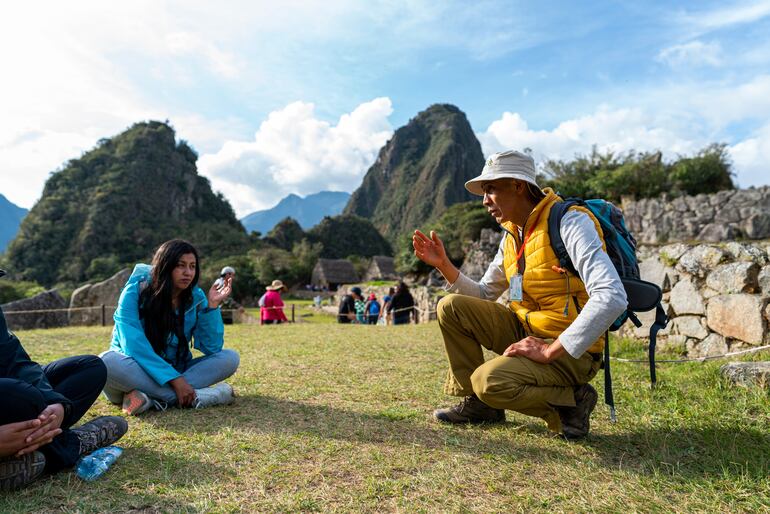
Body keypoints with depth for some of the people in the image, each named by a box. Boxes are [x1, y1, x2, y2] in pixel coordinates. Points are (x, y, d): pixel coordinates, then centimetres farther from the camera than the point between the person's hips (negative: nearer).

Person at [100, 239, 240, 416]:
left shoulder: (196, 298, -5)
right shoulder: (135, 291, -14)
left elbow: (212, 348, -11)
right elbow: (133, 345, -23)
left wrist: (212, 306, -21)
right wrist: (174, 379, -30)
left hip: (176, 371, 3)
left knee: (230, 358, -17)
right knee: (108, 362, -36)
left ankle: (152, 398, -30)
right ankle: (193, 397, -32)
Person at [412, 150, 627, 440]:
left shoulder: (570, 222, -17)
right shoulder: (511, 236, 9)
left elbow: (612, 298, -28)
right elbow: (482, 294, 16)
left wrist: (550, 351, -27)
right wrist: (443, 264, 2)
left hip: (571, 351, -8)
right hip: (526, 332, 8)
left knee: (490, 380, -30)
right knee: (451, 307, -3)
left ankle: (570, 402, -3)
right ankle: (479, 404, 6)